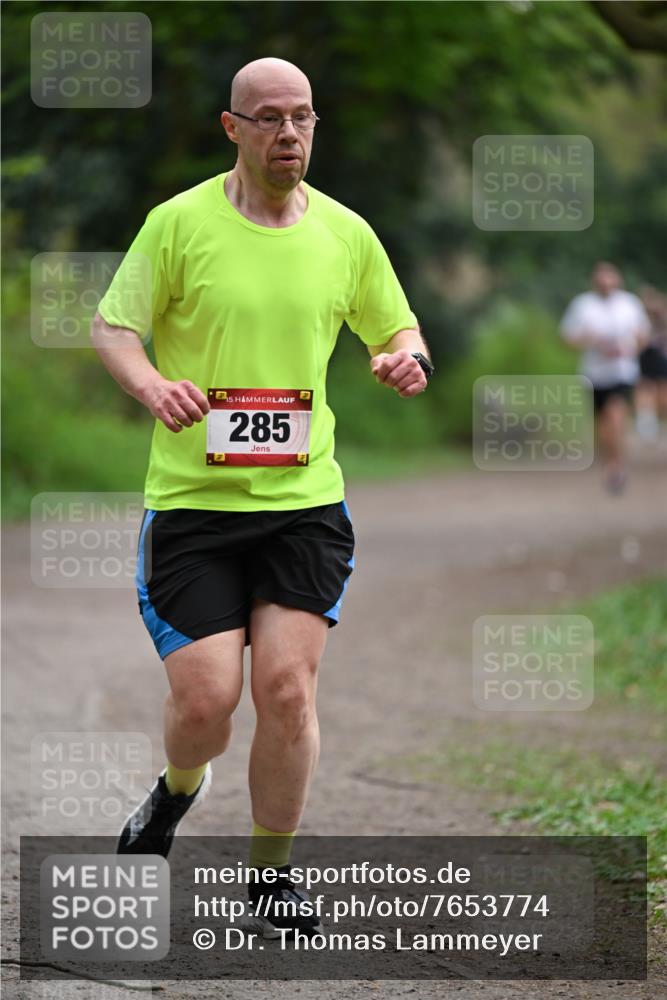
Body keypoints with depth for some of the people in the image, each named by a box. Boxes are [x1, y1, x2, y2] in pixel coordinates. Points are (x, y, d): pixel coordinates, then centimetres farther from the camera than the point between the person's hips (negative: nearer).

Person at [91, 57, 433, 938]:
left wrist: (407, 358, -8)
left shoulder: (347, 234, 6)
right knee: (206, 697, -7)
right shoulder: (179, 222, -4)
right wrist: (152, 384, -22)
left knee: (287, 687, -8)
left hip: (305, 499, 2)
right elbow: (112, 325, -1)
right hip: (192, 499, -2)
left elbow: (398, 329, 16)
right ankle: (178, 790, 30)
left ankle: (269, 879, 10)